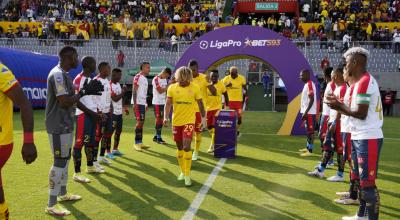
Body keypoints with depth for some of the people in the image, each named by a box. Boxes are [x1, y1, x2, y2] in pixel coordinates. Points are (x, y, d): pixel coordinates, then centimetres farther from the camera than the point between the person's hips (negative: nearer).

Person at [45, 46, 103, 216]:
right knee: (60, 161, -7)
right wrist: (84, 92, -18)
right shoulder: (58, 74, -19)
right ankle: (51, 205, 0)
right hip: (59, 126, -10)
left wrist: (86, 91, 6)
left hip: (66, 124, 10)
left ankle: (63, 193, 32)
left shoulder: (64, 74, 13)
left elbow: (71, 98, 18)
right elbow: (65, 102, -25)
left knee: (65, 159, 18)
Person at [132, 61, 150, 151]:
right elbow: (134, 91, -15)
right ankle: (136, 143, -3)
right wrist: (135, 103, -20)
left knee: (142, 122, 10)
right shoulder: (138, 77, -11)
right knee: (139, 122, -9)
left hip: (143, 103, 9)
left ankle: (140, 142, 16)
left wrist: (146, 103, 19)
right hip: (138, 103, -9)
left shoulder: (145, 78, 17)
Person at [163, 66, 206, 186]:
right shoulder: (172, 88, -2)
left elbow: (200, 104, 3)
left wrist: (204, 119, 7)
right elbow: (168, 104, -2)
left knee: (186, 147, -13)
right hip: (176, 121, 3)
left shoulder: (195, 88, -5)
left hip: (189, 121, -3)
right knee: (179, 147, 14)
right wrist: (166, 117, -16)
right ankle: (182, 171, 31)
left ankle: (187, 175, -3)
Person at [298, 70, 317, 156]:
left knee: (310, 131, -7)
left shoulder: (310, 84, -16)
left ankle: (310, 151, -5)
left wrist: (306, 112, -24)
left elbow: (312, 100, -21)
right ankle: (308, 147, 25)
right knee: (308, 130, 16)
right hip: (307, 111, 10)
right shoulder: (307, 84, 16)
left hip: (309, 112, -10)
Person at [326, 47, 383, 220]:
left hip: (368, 139, -11)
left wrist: (340, 107, -10)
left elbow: (361, 114, -20)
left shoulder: (364, 82, -16)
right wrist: (340, 105, 10)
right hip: (359, 137, 11)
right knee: (360, 178, 18)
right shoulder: (362, 82, 15)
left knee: (368, 182, -7)